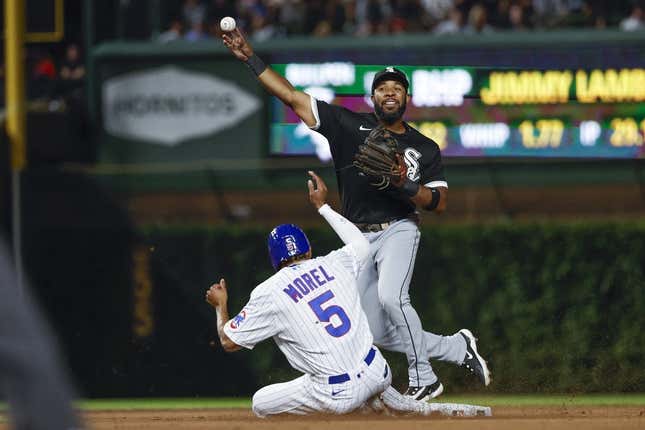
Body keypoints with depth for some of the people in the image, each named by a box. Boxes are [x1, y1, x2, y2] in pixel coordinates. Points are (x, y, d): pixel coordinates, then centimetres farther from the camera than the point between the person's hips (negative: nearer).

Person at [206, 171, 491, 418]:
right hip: (377, 374, 6)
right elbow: (361, 243, 32)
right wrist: (322, 206, 40)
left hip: (338, 395, -6)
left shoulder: (269, 294, -6)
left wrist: (220, 306, 22)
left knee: (261, 404, 10)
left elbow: (229, 342, 3)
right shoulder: (333, 265, 7)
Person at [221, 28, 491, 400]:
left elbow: (440, 203, -2)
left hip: (398, 230, -3)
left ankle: (422, 380, -18)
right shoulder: (348, 125, 4)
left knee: (391, 297, -31)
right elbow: (292, 97, 1)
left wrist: (404, 184, -19)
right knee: (380, 334, 3)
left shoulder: (424, 148, 2)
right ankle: (459, 348, 23)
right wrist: (251, 59, -5)